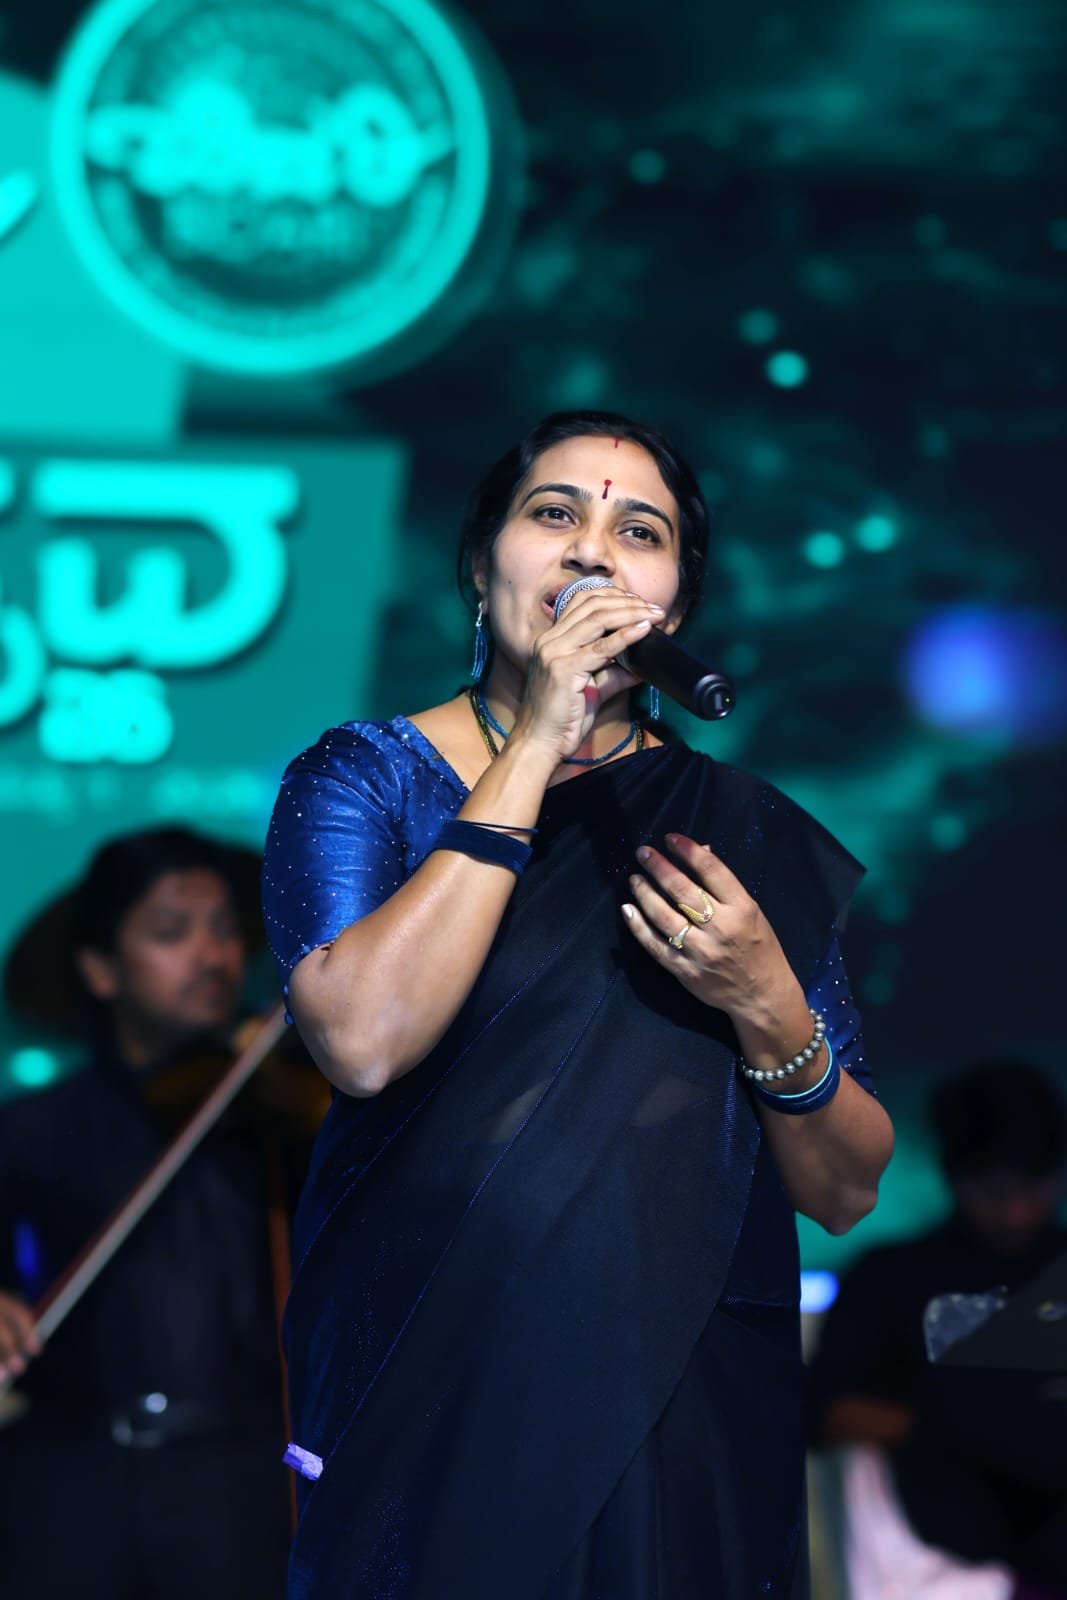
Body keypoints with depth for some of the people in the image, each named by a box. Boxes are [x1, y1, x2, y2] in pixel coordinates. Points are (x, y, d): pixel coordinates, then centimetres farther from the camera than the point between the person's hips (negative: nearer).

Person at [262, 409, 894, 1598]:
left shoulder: (747, 830, 5)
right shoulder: (362, 777, 1)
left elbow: (846, 1192, 4)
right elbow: (364, 1041, -20)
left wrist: (768, 1008, -15)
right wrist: (531, 752, -16)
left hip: (684, 1412, 2)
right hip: (420, 1399, -2)